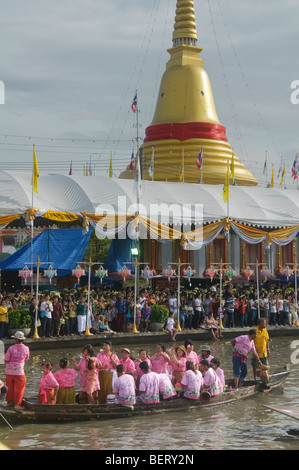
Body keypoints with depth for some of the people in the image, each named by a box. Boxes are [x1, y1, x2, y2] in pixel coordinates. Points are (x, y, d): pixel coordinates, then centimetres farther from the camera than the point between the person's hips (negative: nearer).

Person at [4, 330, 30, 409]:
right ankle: (17, 404, 10)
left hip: (9, 371, 1)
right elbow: (26, 359, 9)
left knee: (10, 387, 17)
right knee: (19, 388, 9)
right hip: (19, 371, -1)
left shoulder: (11, 348, -8)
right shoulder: (26, 349, -4)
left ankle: (9, 402, 27)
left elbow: (6, 360, -5)